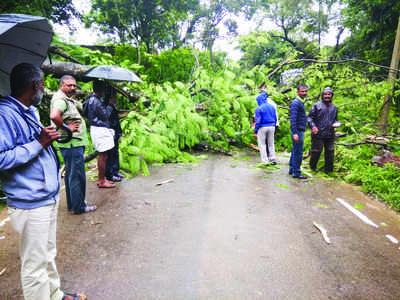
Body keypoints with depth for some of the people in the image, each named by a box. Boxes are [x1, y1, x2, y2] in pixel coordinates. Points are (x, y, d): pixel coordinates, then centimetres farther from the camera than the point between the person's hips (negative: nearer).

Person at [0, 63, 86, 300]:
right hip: (30, 205, -9)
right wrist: (39, 143, -22)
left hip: (49, 198, 10)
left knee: (49, 255, 24)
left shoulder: (31, 111, 13)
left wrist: (51, 136, 10)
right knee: (35, 265, 6)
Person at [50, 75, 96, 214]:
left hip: (74, 144, 11)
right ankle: (79, 206, 9)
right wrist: (66, 128, -21)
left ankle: (72, 205, 29)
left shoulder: (68, 100, 18)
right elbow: (54, 116, -33)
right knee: (77, 175, -2)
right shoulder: (60, 99, -14)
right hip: (72, 144, -11)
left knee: (71, 174, 17)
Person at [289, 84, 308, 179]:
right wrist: (295, 133, -26)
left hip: (300, 131, 10)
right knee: (298, 153, -5)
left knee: (295, 151, 15)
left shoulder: (301, 102, 17)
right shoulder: (295, 103, -14)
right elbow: (293, 119, -21)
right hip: (298, 131, -10)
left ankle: (292, 169, 25)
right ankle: (296, 173, 1)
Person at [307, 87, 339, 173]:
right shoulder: (317, 105, 2)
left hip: (330, 134, 5)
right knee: (316, 151, 2)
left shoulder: (334, 107, 17)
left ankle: (328, 169, 17)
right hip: (318, 134, -4)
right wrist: (313, 126, -16)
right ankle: (313, 166, 23)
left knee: (330, 152, 6)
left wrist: (336, 123, 4)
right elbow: (310, 117, -1)